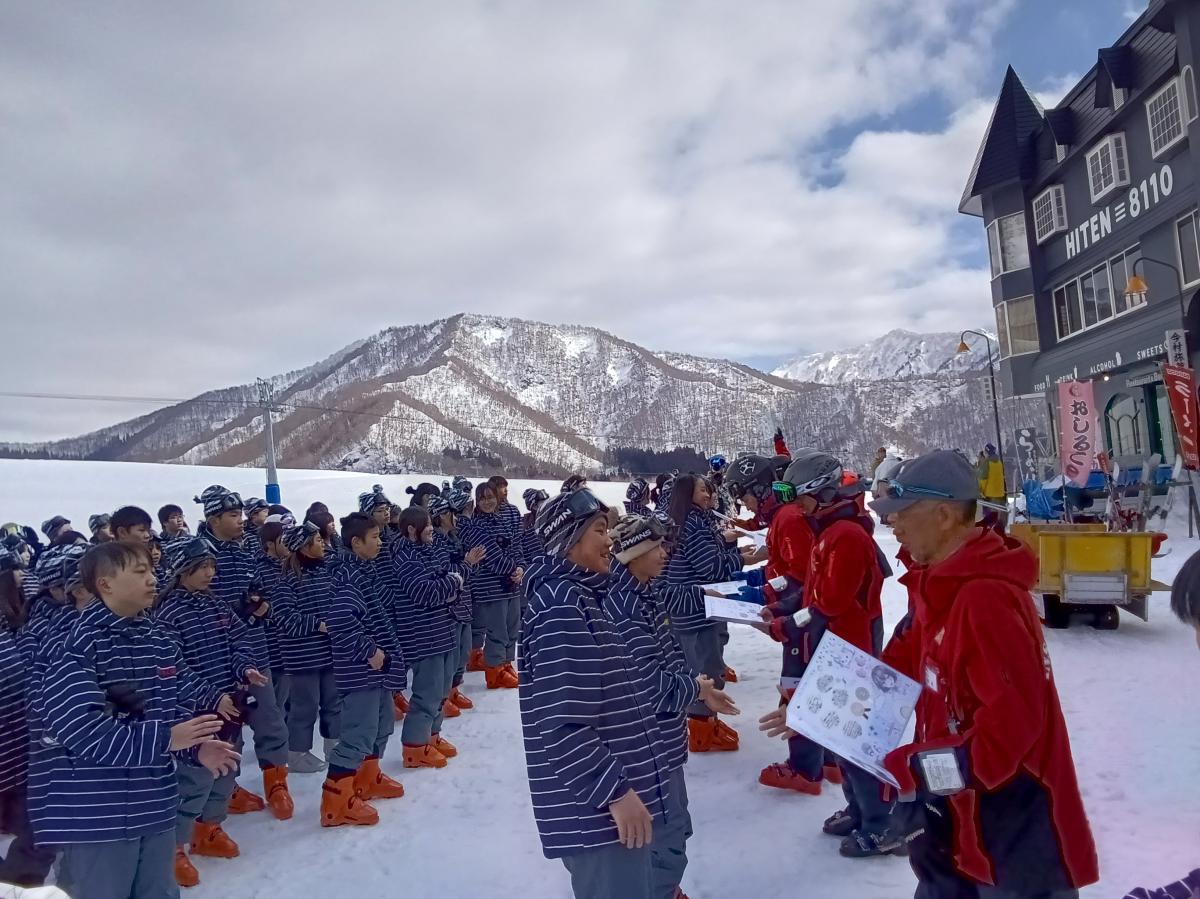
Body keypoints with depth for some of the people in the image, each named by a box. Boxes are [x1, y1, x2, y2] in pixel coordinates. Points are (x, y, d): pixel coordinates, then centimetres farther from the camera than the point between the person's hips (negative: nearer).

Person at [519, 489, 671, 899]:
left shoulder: (581, 597, 13)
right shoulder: (561, 605, -20)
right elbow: (562, 724, -26)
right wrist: (615, 790, -21)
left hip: (614, 796, 10)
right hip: (596, 807, -10)